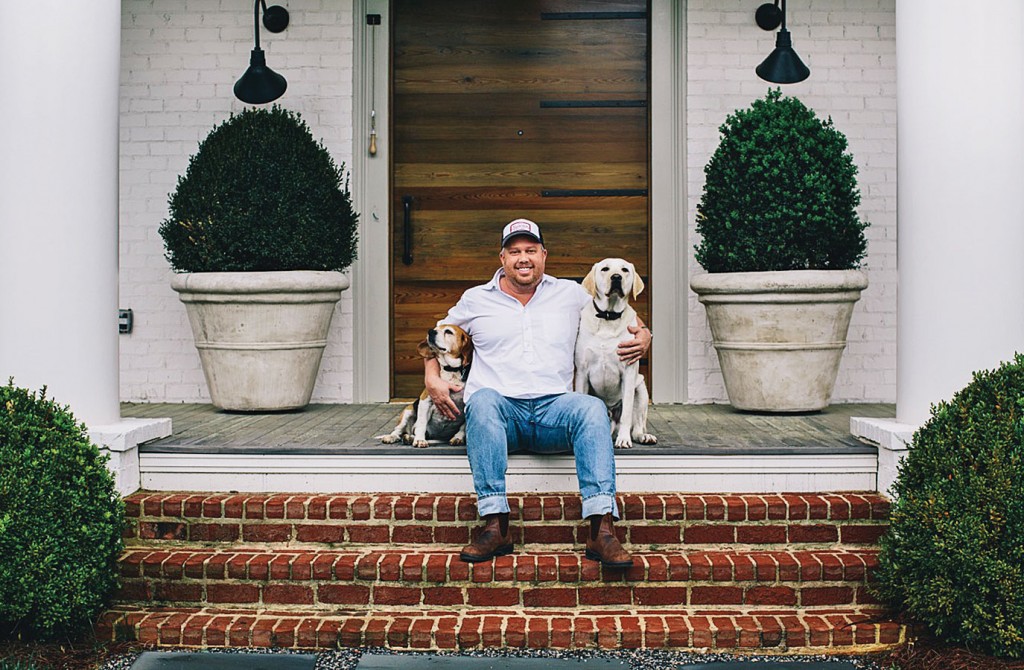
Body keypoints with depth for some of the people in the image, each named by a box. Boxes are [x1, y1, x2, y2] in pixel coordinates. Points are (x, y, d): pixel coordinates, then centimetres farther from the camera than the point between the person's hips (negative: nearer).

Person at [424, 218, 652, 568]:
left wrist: (643, 335, 5)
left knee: (592, 407, -33)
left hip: (554, 408, 1)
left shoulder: (571, 294, 19)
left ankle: (602, 530, -41)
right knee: (482, 399, -37)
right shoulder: (476, 299, 17)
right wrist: (432, 378, 9)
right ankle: (496, 526, -39)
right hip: (500, 412, -1)